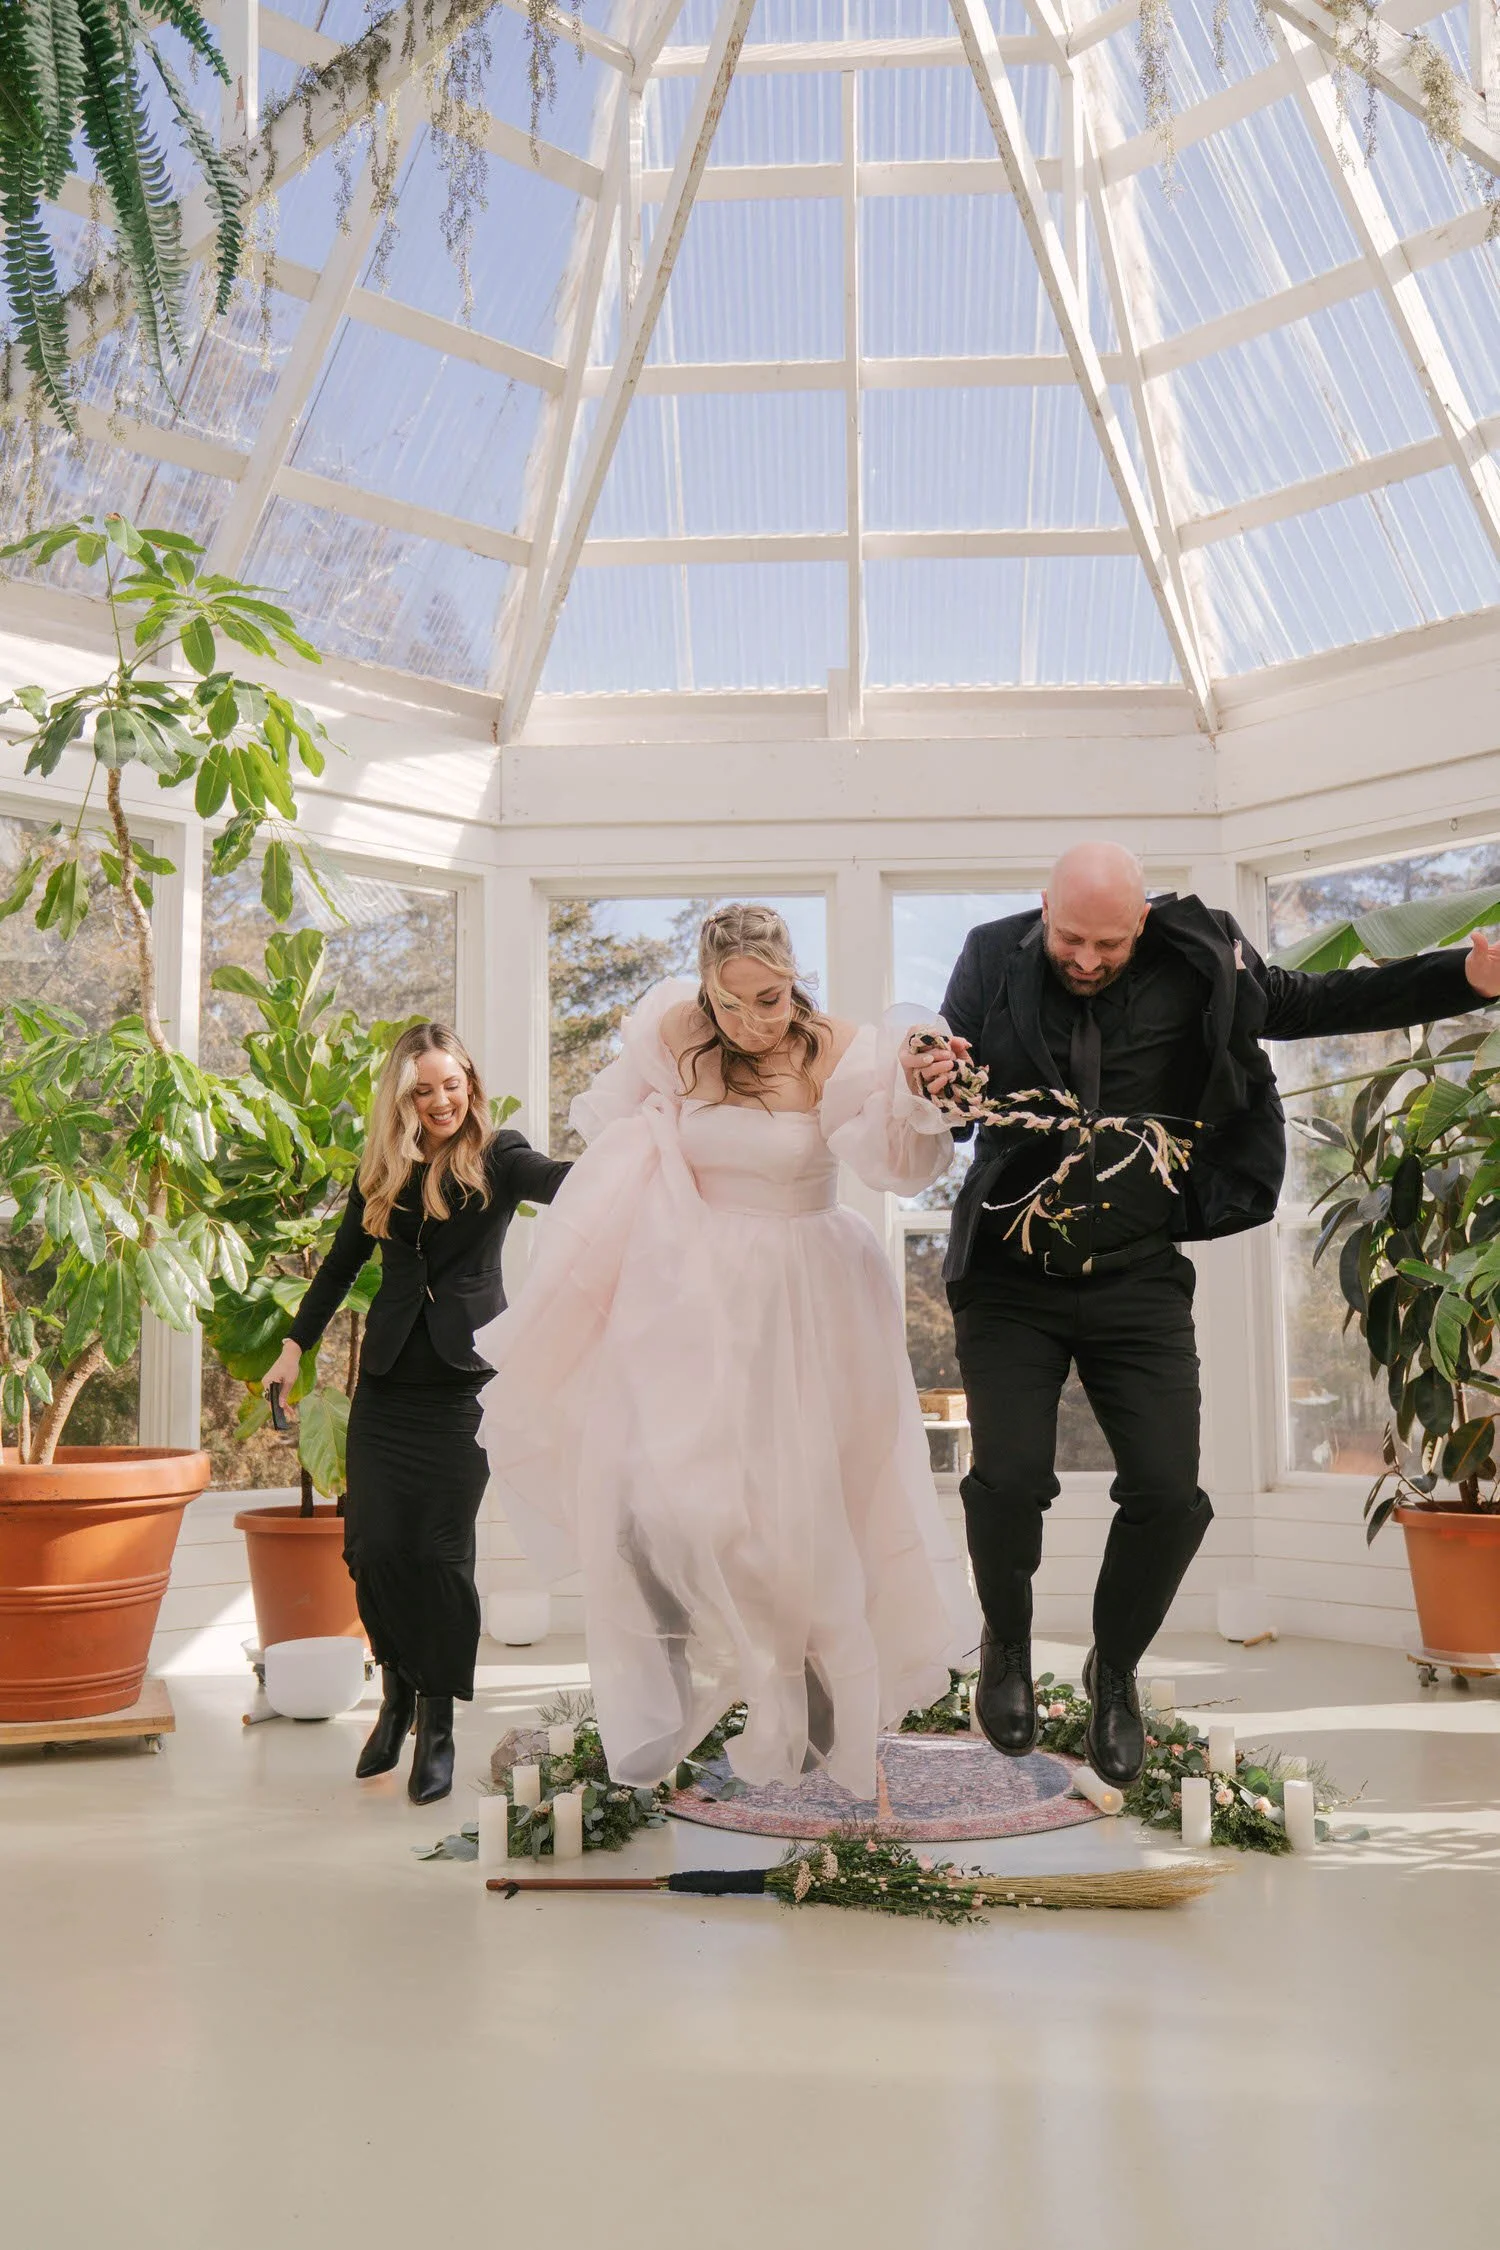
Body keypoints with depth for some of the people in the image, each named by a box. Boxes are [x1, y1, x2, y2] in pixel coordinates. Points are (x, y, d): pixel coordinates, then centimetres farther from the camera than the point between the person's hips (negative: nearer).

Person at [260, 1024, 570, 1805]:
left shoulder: (496, 1158, -2)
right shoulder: (381, 1171, 9)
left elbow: (558, 1181, -22)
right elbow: (340, 1265, 19)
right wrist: (295, 1345, 13)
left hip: (465, 1381, -3)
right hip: (388, 1382, 3)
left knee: (442, 1552, -3)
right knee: (374, 1543, -1)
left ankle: (438, 1724, 12)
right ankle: (397, 1691, 23)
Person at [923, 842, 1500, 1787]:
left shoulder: (1199, 959, -5)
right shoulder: (995, 959, -7)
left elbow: (1310, 1003, 5)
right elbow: (956, 1085, -1)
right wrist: (934, 1082, -26)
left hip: (1138, 1281, 1)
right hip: (1011, 1280, -1)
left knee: (1169, 1494, -5)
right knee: (1009, 1479, -10)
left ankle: (1116, 1670, 24)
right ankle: (1008, 1646, 23)